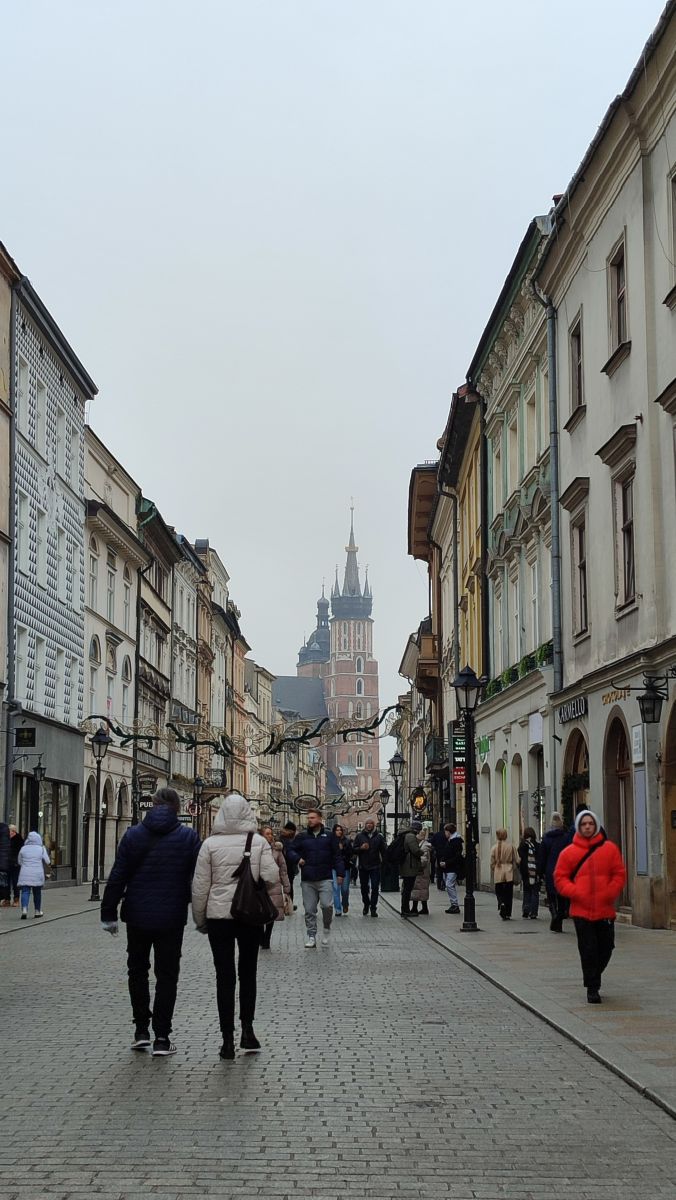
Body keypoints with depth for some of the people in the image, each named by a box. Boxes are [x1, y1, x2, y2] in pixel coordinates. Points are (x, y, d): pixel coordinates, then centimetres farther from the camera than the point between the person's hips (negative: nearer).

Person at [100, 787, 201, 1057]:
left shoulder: (133, 835, -2)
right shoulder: (188, 837, -4)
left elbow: (117, 878, -2)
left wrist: (109, 913, 3)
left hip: (137, 916, 1)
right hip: (172, 919, -1)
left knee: (137, 970, 18)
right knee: (166, 975, 7)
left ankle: (141, 1030, 17)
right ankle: (162, 1037, 4)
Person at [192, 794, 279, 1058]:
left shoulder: (210, 844, -5)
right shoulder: (259, 842, -3)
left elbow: (200, 885, -3)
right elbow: (272, 877, -11)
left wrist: (200, 918, 7)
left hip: (218, 915, -1)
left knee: (224, 976, 4)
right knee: (248, 972, 17)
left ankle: (228, 1039, 3)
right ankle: (247, 1029, 11)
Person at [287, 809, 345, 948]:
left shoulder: (328, 836, 5)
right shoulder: (302, 836, 7)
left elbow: (336, 856, 7)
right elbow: (291, 850, 14)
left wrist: (340, 873, 1)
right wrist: (297, 858, -6)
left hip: (325, 879, -2)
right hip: (307, 880, 2)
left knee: (327, 905, -15)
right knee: (309, 910, 3)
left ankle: (326, 929, 10)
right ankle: (311, 937, 12)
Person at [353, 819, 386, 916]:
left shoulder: (379, 837, 5)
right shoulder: (359, 836, 5)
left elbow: (383, 851, 6)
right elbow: (354, 850, 4)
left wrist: (384, 863, -1)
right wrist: (361, 848, -15)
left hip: (375, 867, -1)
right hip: (363, 866, 1)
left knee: (375, 888, -5)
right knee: (364, 888, 9)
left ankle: (373, 908, 0)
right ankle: (366, 905, 28)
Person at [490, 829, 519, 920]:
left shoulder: (494, 848, -4)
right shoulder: (512, 847, -4)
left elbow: (492, 863, 1)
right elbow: (515, 860, 1)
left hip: (498, 873, 0)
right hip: (509, 873, 0)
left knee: (499, 892, 10)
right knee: (508, 894, 8)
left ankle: (501, 904, -20)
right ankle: (507, 914, 9)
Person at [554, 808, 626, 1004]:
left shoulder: (609, 848, 3)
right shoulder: (569, 852, 1)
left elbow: (619, 875, 5)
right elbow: (560, 878, 3)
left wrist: (610, 894, -8)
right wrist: (576, 893, -11)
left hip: (605, 910, 2)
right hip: (581, 911, -2)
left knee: (606, 947, 9)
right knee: (588, 950, -4)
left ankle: (593, 978, 32)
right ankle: (592, 988, 6)